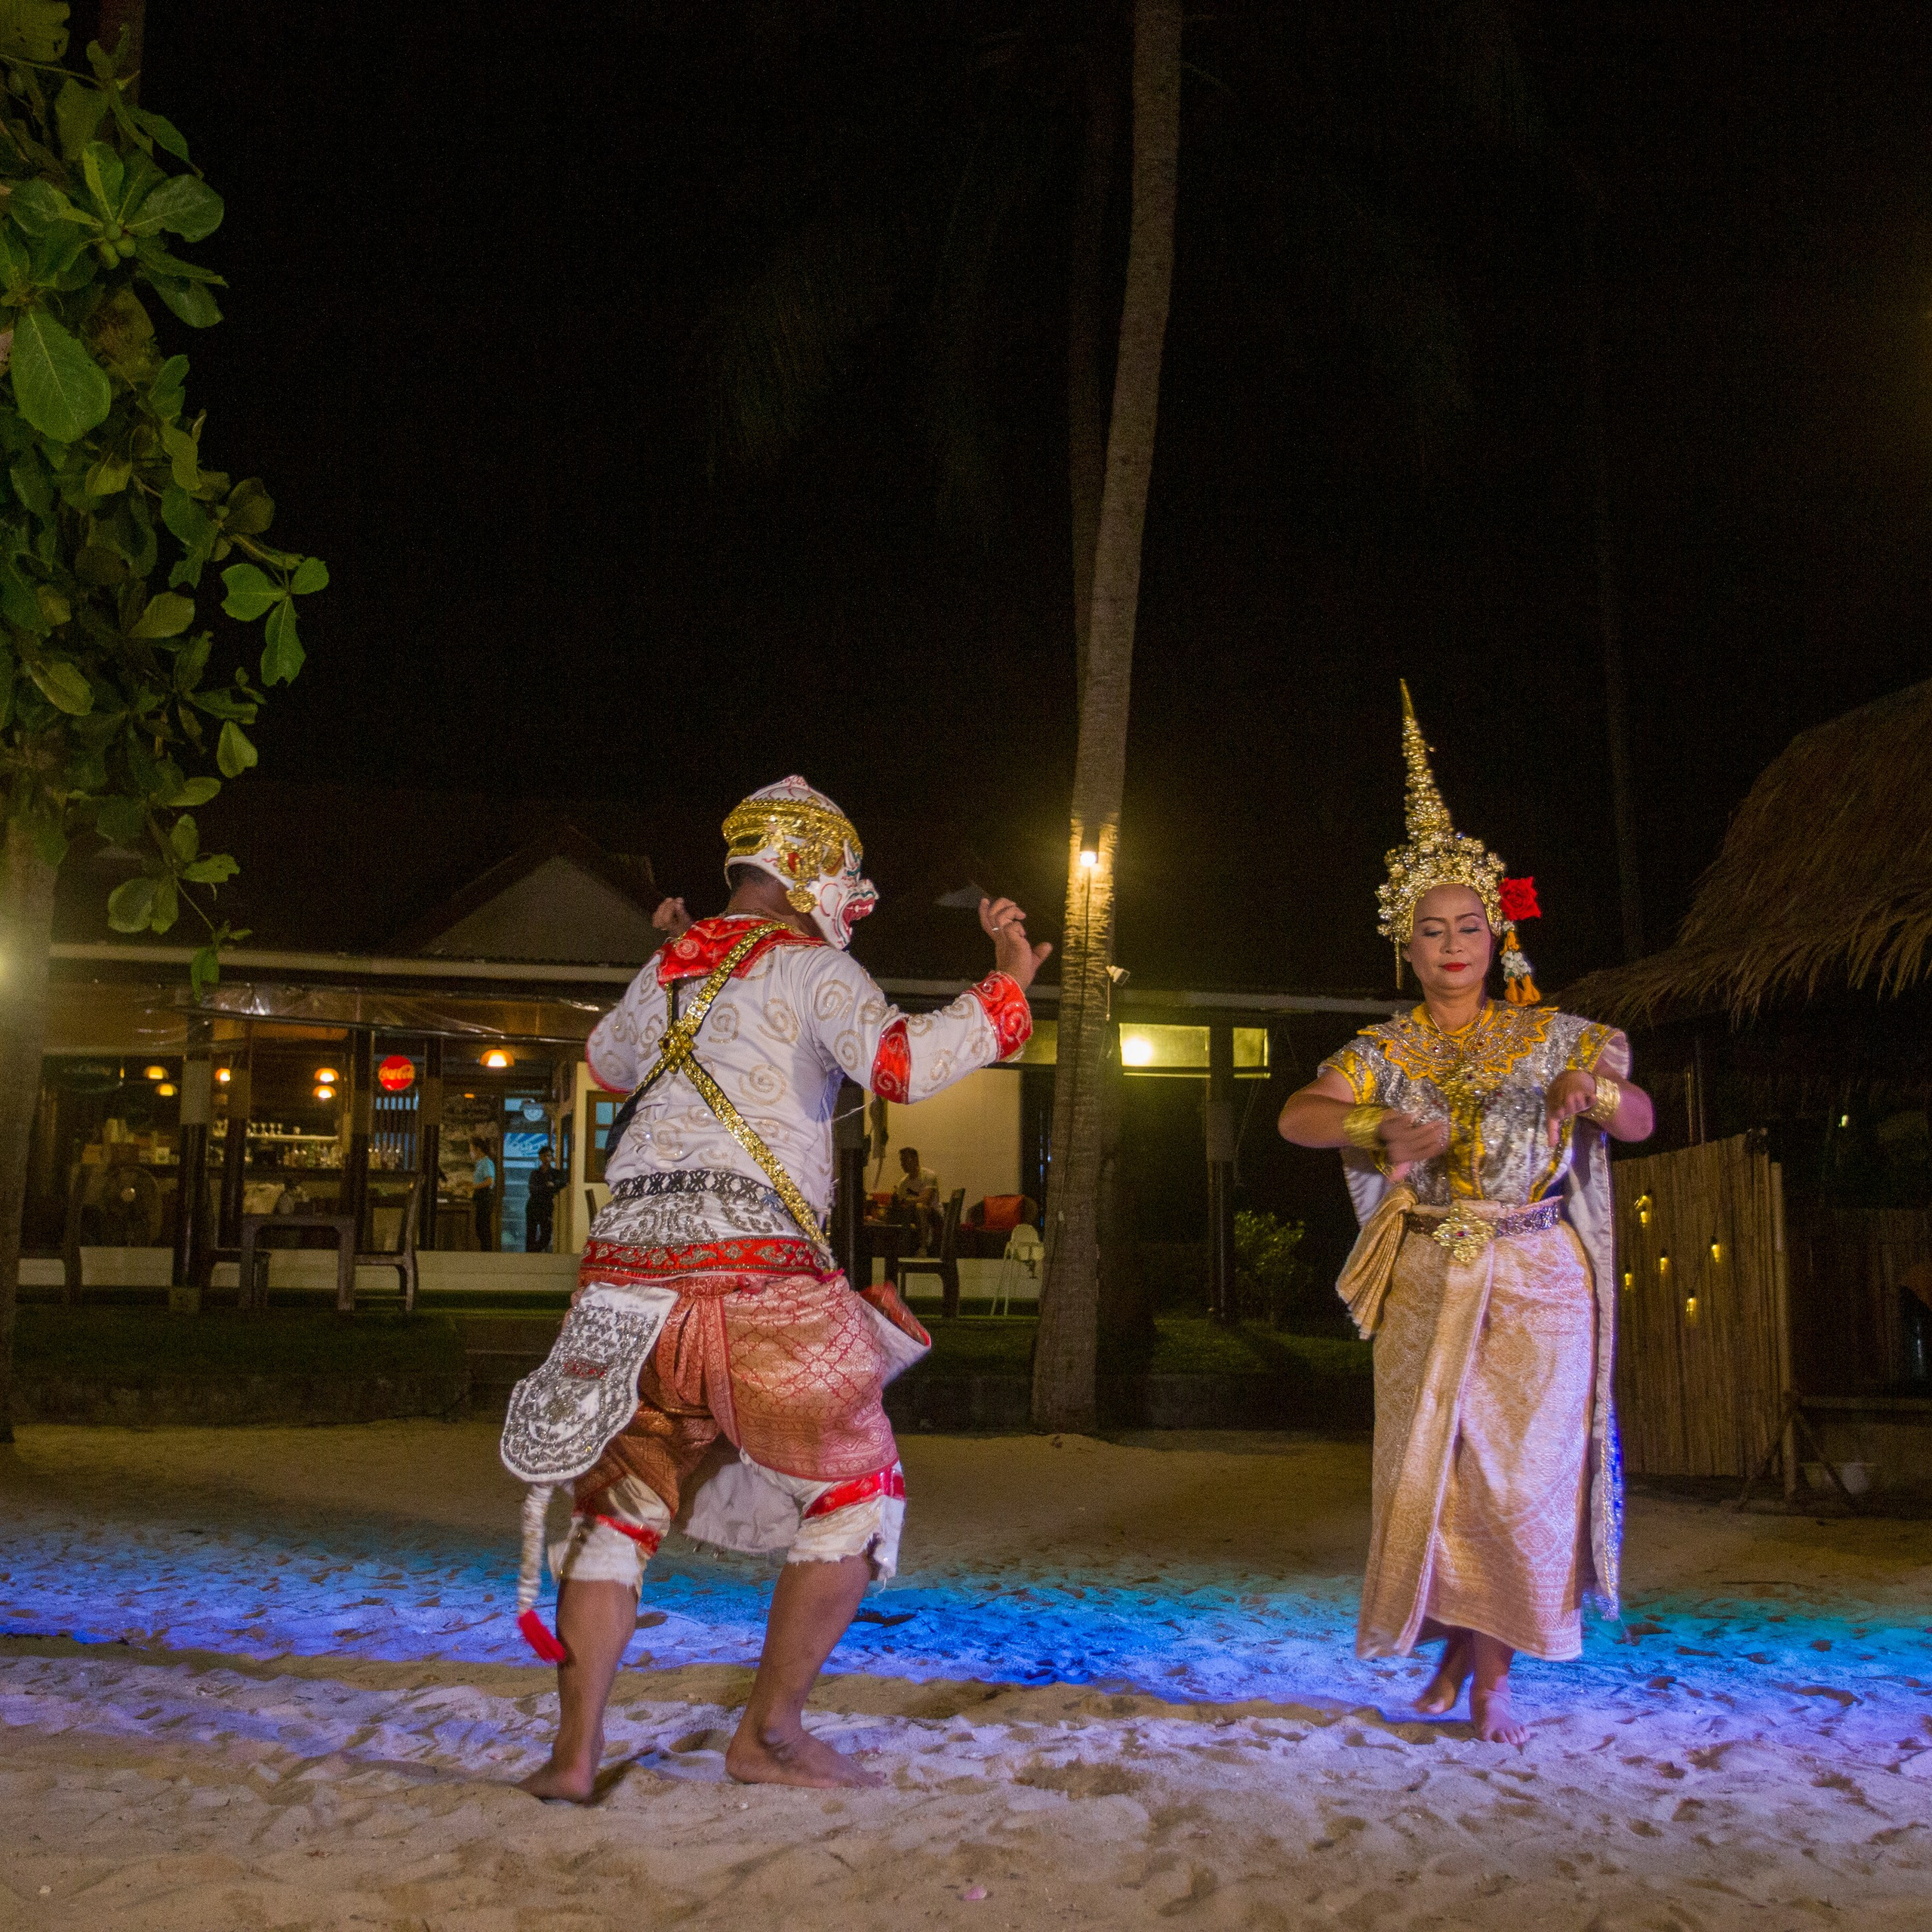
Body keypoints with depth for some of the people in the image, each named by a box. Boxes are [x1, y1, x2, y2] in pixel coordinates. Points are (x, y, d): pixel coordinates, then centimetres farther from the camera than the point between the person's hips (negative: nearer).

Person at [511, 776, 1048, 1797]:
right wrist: (1005, 986, -8)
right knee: (856, 1491, 10)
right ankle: (768, 1733, 12)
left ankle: (573, 1751, 14)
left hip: (628, 1260, 6)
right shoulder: (810, 966, 2)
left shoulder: (667, 967, 20)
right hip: (752, 1270, -6)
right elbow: (901, 1062, -16)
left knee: (618, 1505, 17)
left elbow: (607, 1060, 39)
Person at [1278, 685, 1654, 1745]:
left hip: (1539, 1282, 0)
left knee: (1524, 1475, -2)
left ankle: (1491, 1677, 11)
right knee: (1429, 1469, 3)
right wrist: (1383, 1126, -31)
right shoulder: (1384, 1050, 4)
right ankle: (1452, 1647, 25)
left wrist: (1596, 1091, -29)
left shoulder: (1553, 1038, 4)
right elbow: (1296, 1116, -12)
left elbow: (1641, 1119, -6)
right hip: (1427, 1283, 1)